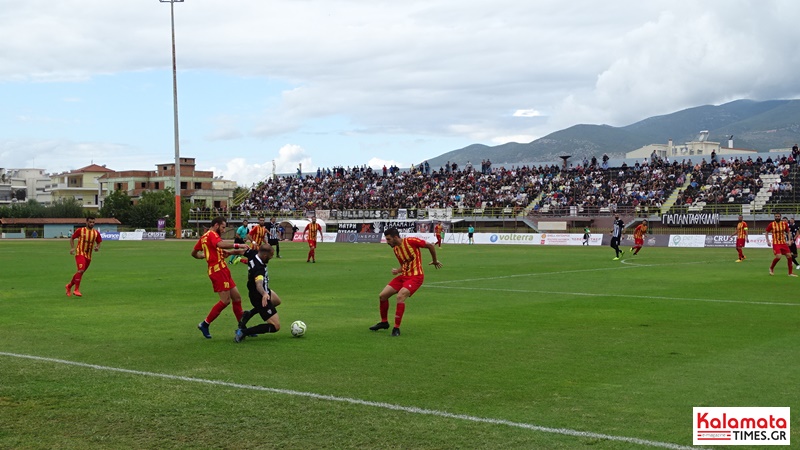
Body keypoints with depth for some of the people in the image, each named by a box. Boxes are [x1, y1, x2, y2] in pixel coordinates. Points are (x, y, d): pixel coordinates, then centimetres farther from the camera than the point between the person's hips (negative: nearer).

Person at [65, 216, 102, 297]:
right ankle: (76, 290, -16)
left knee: (80, 272, 11)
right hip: (80, 253, -5)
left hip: (88, 256, 5)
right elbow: (72, 238, 7)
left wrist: (97, 248, -7)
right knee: (81, 270, -22)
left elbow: (98, 243, 16)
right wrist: (72, 248, -8)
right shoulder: (80, 230, -3)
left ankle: (69, 286, 32)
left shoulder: (96, 233, 7)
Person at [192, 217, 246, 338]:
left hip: (223, 271, 10)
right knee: (225, 300, -11)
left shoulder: (204, 237, 19)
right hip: (219, 270, -10)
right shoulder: (212, 234, -9)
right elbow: (220, 244, -31)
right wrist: (237, 245, -32)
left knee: (237, 298, 9)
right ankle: (205, 324, -1)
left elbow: (194, 253, 27)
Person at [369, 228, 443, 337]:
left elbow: (430, 246, -6)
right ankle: (384, 322, 24)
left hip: (416, 276, -8)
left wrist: (435, 261, 4)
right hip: (404, 275, 8)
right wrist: (397, 271, -3)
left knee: (400, 296, -28)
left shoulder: (411, 241, -15)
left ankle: (396, 328, -17)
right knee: (382, 296, 2)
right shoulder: (395, 249, 9)